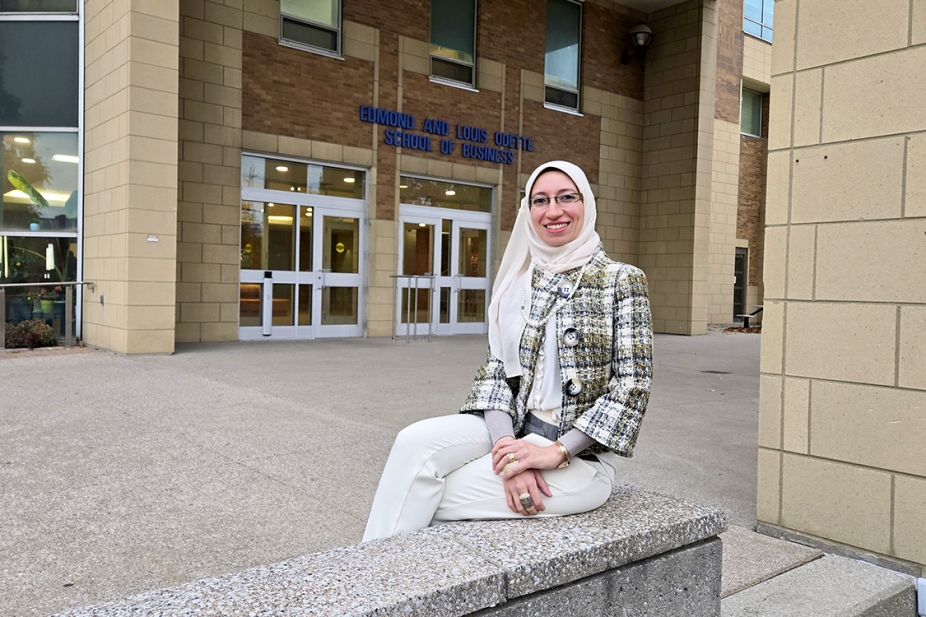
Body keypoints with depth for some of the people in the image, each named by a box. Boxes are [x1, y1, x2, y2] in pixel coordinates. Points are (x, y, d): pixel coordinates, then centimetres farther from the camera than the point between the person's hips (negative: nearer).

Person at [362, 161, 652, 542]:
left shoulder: (622, 281, -3)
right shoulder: (517, 281, 10)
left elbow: (632, 383, -9)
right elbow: (496, 368, 3)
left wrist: (555, 451, -17)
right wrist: (508, 447, -15)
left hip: (581, 453, -4)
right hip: (515, 431, 4)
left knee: (427, 500, -21)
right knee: (416, 441, -24)